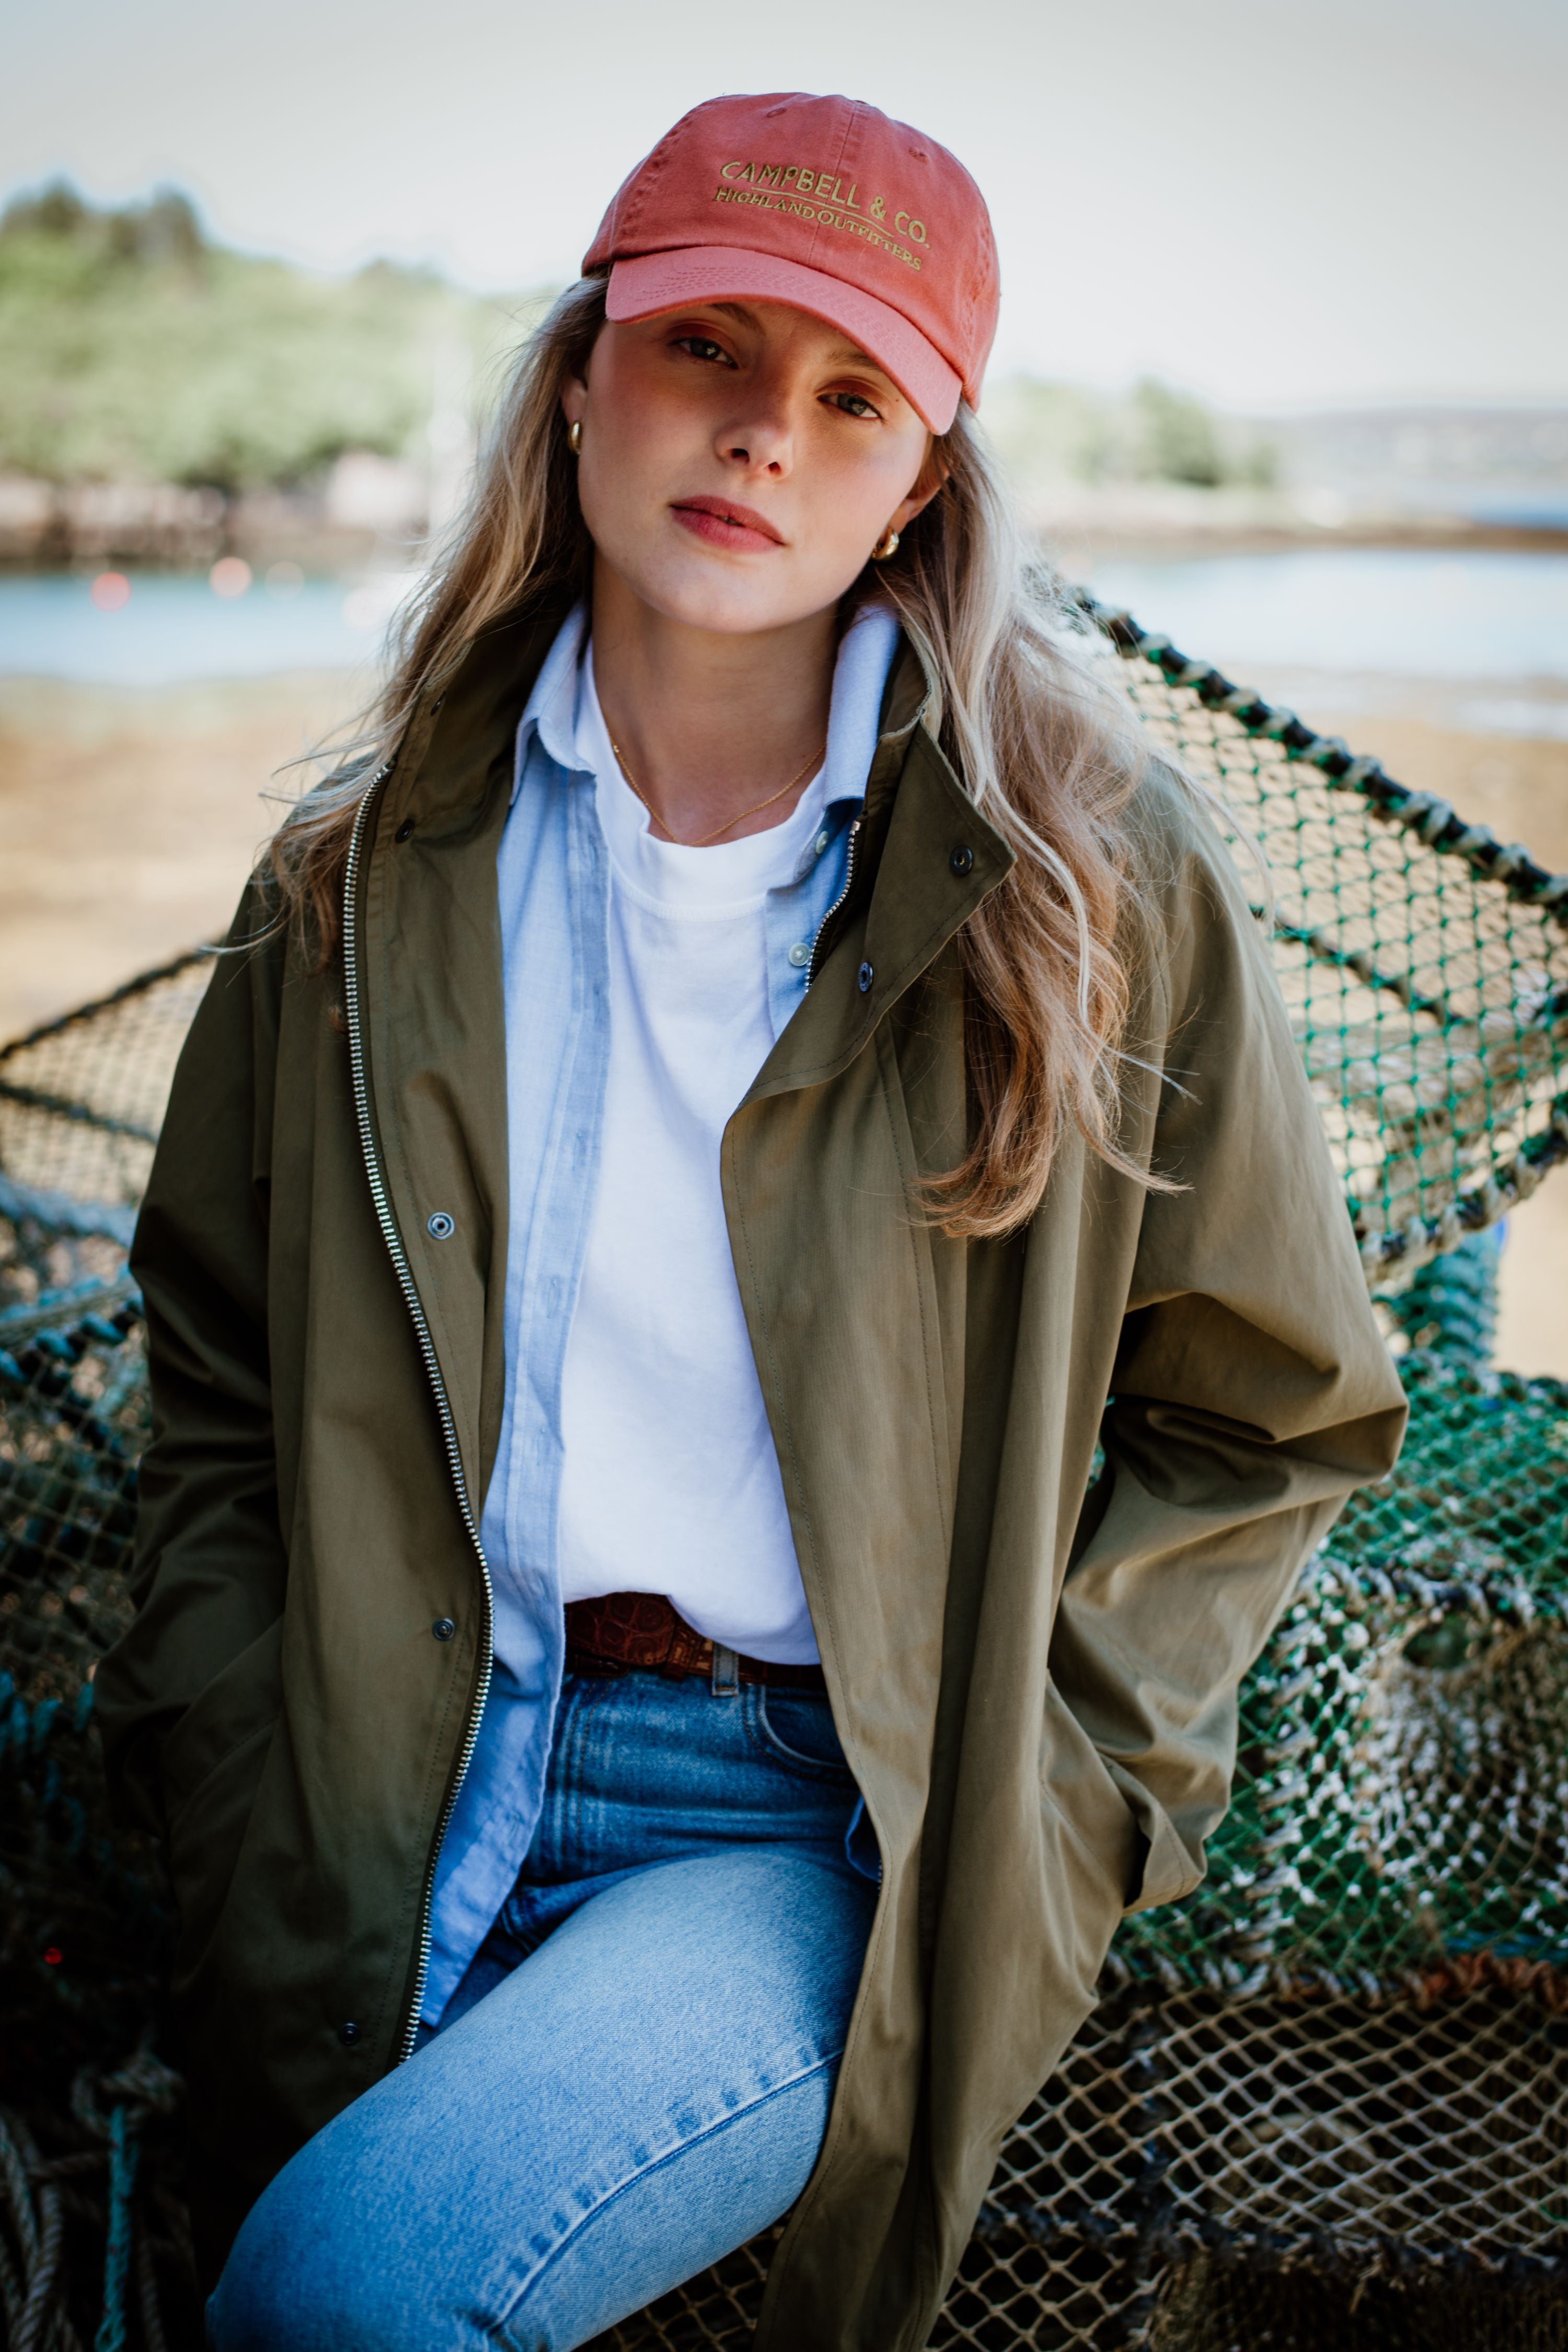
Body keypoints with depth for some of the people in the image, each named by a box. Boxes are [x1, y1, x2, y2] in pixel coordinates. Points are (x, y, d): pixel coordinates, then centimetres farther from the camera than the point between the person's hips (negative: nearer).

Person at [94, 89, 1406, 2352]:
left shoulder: (1090, 873, -6)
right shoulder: (369, 880, 3)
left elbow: (1271, 1418, 3)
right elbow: (216, 1378, 11)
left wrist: (1011, 1802, -6)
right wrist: (248, 1824, 1)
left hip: (835, 1834, -3)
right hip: (403, 1805, 4)